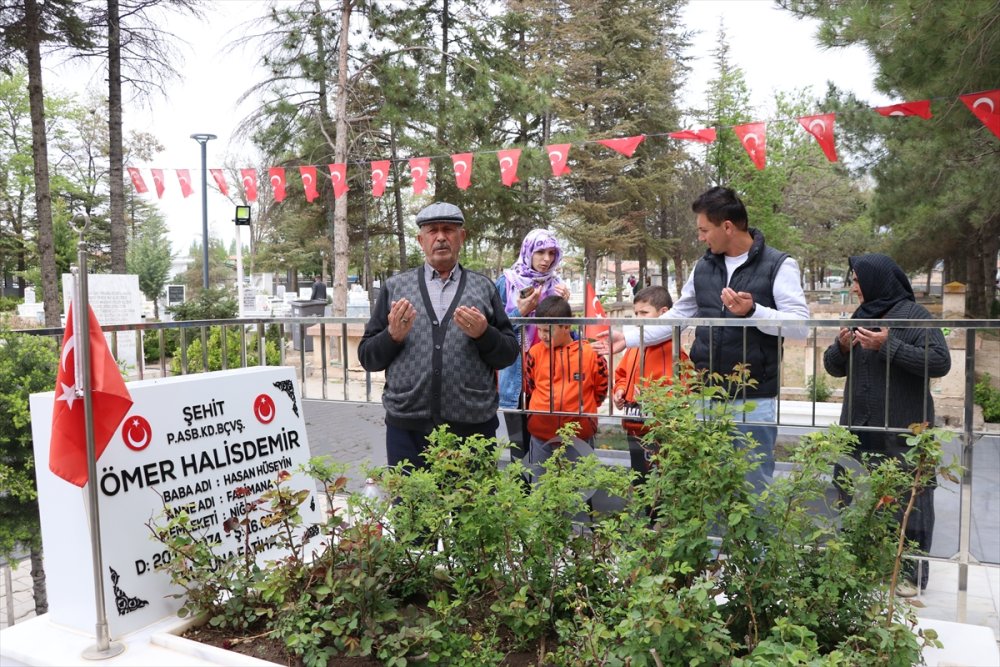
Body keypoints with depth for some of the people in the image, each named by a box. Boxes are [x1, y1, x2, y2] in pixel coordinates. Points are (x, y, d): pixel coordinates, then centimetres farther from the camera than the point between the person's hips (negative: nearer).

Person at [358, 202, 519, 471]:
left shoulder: (484, 287, 9)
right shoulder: (395, 287, 9)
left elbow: (509, 355, 7)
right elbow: (367, 357, 8)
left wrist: (483, 334, -11)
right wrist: (393, 336, -11)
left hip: (473, 426, 0)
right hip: (407, 426, 0)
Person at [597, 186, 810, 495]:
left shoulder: (778, 265, -7)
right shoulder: (703, 267, 10)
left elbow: (800, 325, -12)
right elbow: (678, 316, 15)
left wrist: (752, 312, -26)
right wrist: (628, 337, 10)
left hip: (754, 399, -5)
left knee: (755, 482, 7)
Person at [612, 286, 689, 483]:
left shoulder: (671, 348, -14)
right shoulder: (634, 345, 10)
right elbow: (622, 375, 23)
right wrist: (620, 390, 5)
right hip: (634, 430, 8)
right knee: (638, 481, 21)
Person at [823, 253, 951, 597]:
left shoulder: (913, 314, -7)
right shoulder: (861, 316, 12)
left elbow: (940, 362, -16)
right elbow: (834, 367, 15)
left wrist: (888, 345, -21)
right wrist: (841, 347, -6)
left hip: (905, 431, -6)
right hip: (862, 428, 6)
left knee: (909, 501, 1)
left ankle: (913, 573, 14)